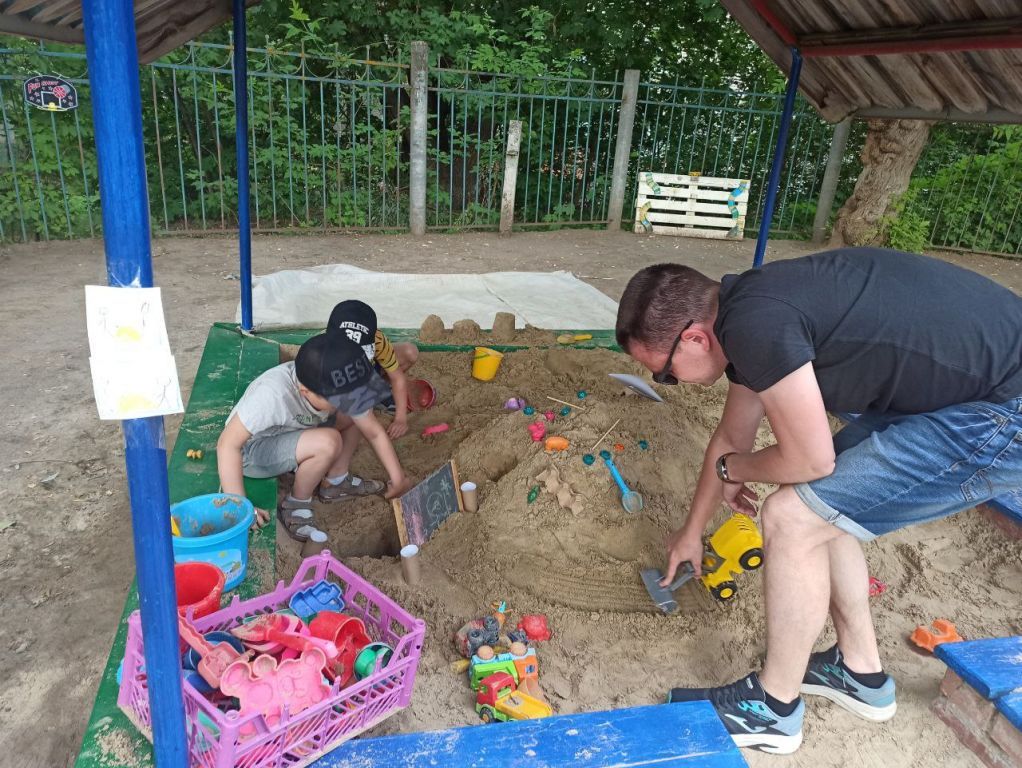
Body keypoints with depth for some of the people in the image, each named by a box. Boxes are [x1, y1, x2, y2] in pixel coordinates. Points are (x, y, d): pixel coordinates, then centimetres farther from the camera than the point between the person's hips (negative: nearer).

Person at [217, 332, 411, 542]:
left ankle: (335, 481, 9)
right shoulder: (272, 393, -39)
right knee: (327, 443, -31)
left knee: (356, 418, -7)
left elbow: (374, 432, -9)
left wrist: (398, 479, -11)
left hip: (289, 432, 6)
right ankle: (295, 504, -7)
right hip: (252, 450, -6)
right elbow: (228, 444, -35)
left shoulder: (340, 387, -21)